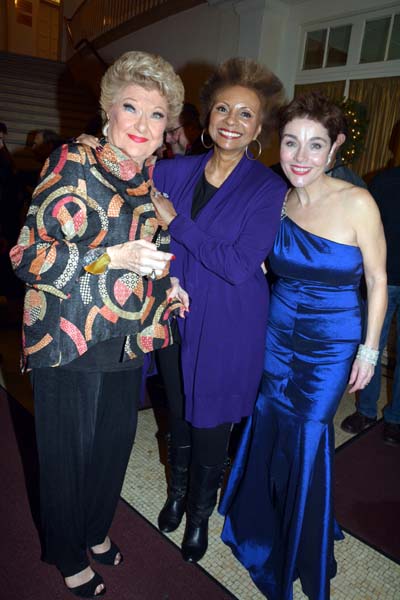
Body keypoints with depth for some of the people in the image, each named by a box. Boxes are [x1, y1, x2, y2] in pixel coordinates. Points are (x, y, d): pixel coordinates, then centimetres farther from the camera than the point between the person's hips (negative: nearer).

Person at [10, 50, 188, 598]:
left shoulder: (153, 178, 6)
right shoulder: (73, 163, -12)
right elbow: (28, 256, -16)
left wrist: (166, 286, 3)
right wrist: (112, 257, -25)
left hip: (127, 341, 6)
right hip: (69, 343, -5)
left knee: (114, 444, 20)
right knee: (68, 453, 12)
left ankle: (96, 531, 49)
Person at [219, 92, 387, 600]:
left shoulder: (357, 203, -17)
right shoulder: (277, 201, -4)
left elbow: (377, 280, -9)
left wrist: (369, 349, -7)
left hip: (332, 343, -4)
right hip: (278, 333, 4)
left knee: (308, 436, 6)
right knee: (268, 427, 15)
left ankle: (302, 551, 38)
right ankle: (261, 523, 47)